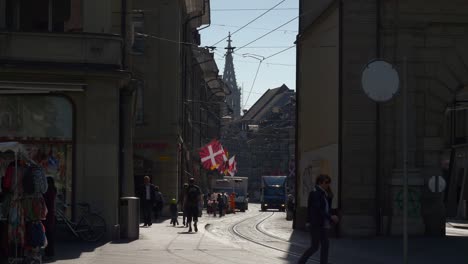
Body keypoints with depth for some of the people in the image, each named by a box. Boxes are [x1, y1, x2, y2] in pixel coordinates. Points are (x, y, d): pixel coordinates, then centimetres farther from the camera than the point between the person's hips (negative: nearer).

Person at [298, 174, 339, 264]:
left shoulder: (323, 193, 13)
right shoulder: (315, 193, -14)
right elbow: (318, 209, -22)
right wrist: (330, 217, -23)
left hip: (323, 225, 9)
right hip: (315, 224, -9)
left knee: (325, 245, 5)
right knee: (315, 247, -4)